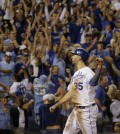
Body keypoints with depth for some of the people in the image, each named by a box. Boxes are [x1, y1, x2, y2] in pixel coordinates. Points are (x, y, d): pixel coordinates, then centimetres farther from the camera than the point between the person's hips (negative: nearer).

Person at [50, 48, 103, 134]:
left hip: (87, 110, -10)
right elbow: (70, 94, 22)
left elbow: (93, 82, -38)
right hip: (76, 110, 10)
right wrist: (56, 105, 25)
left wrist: (99, 69, -57)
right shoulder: (76, 74, 15)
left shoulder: (87, 71, -14)